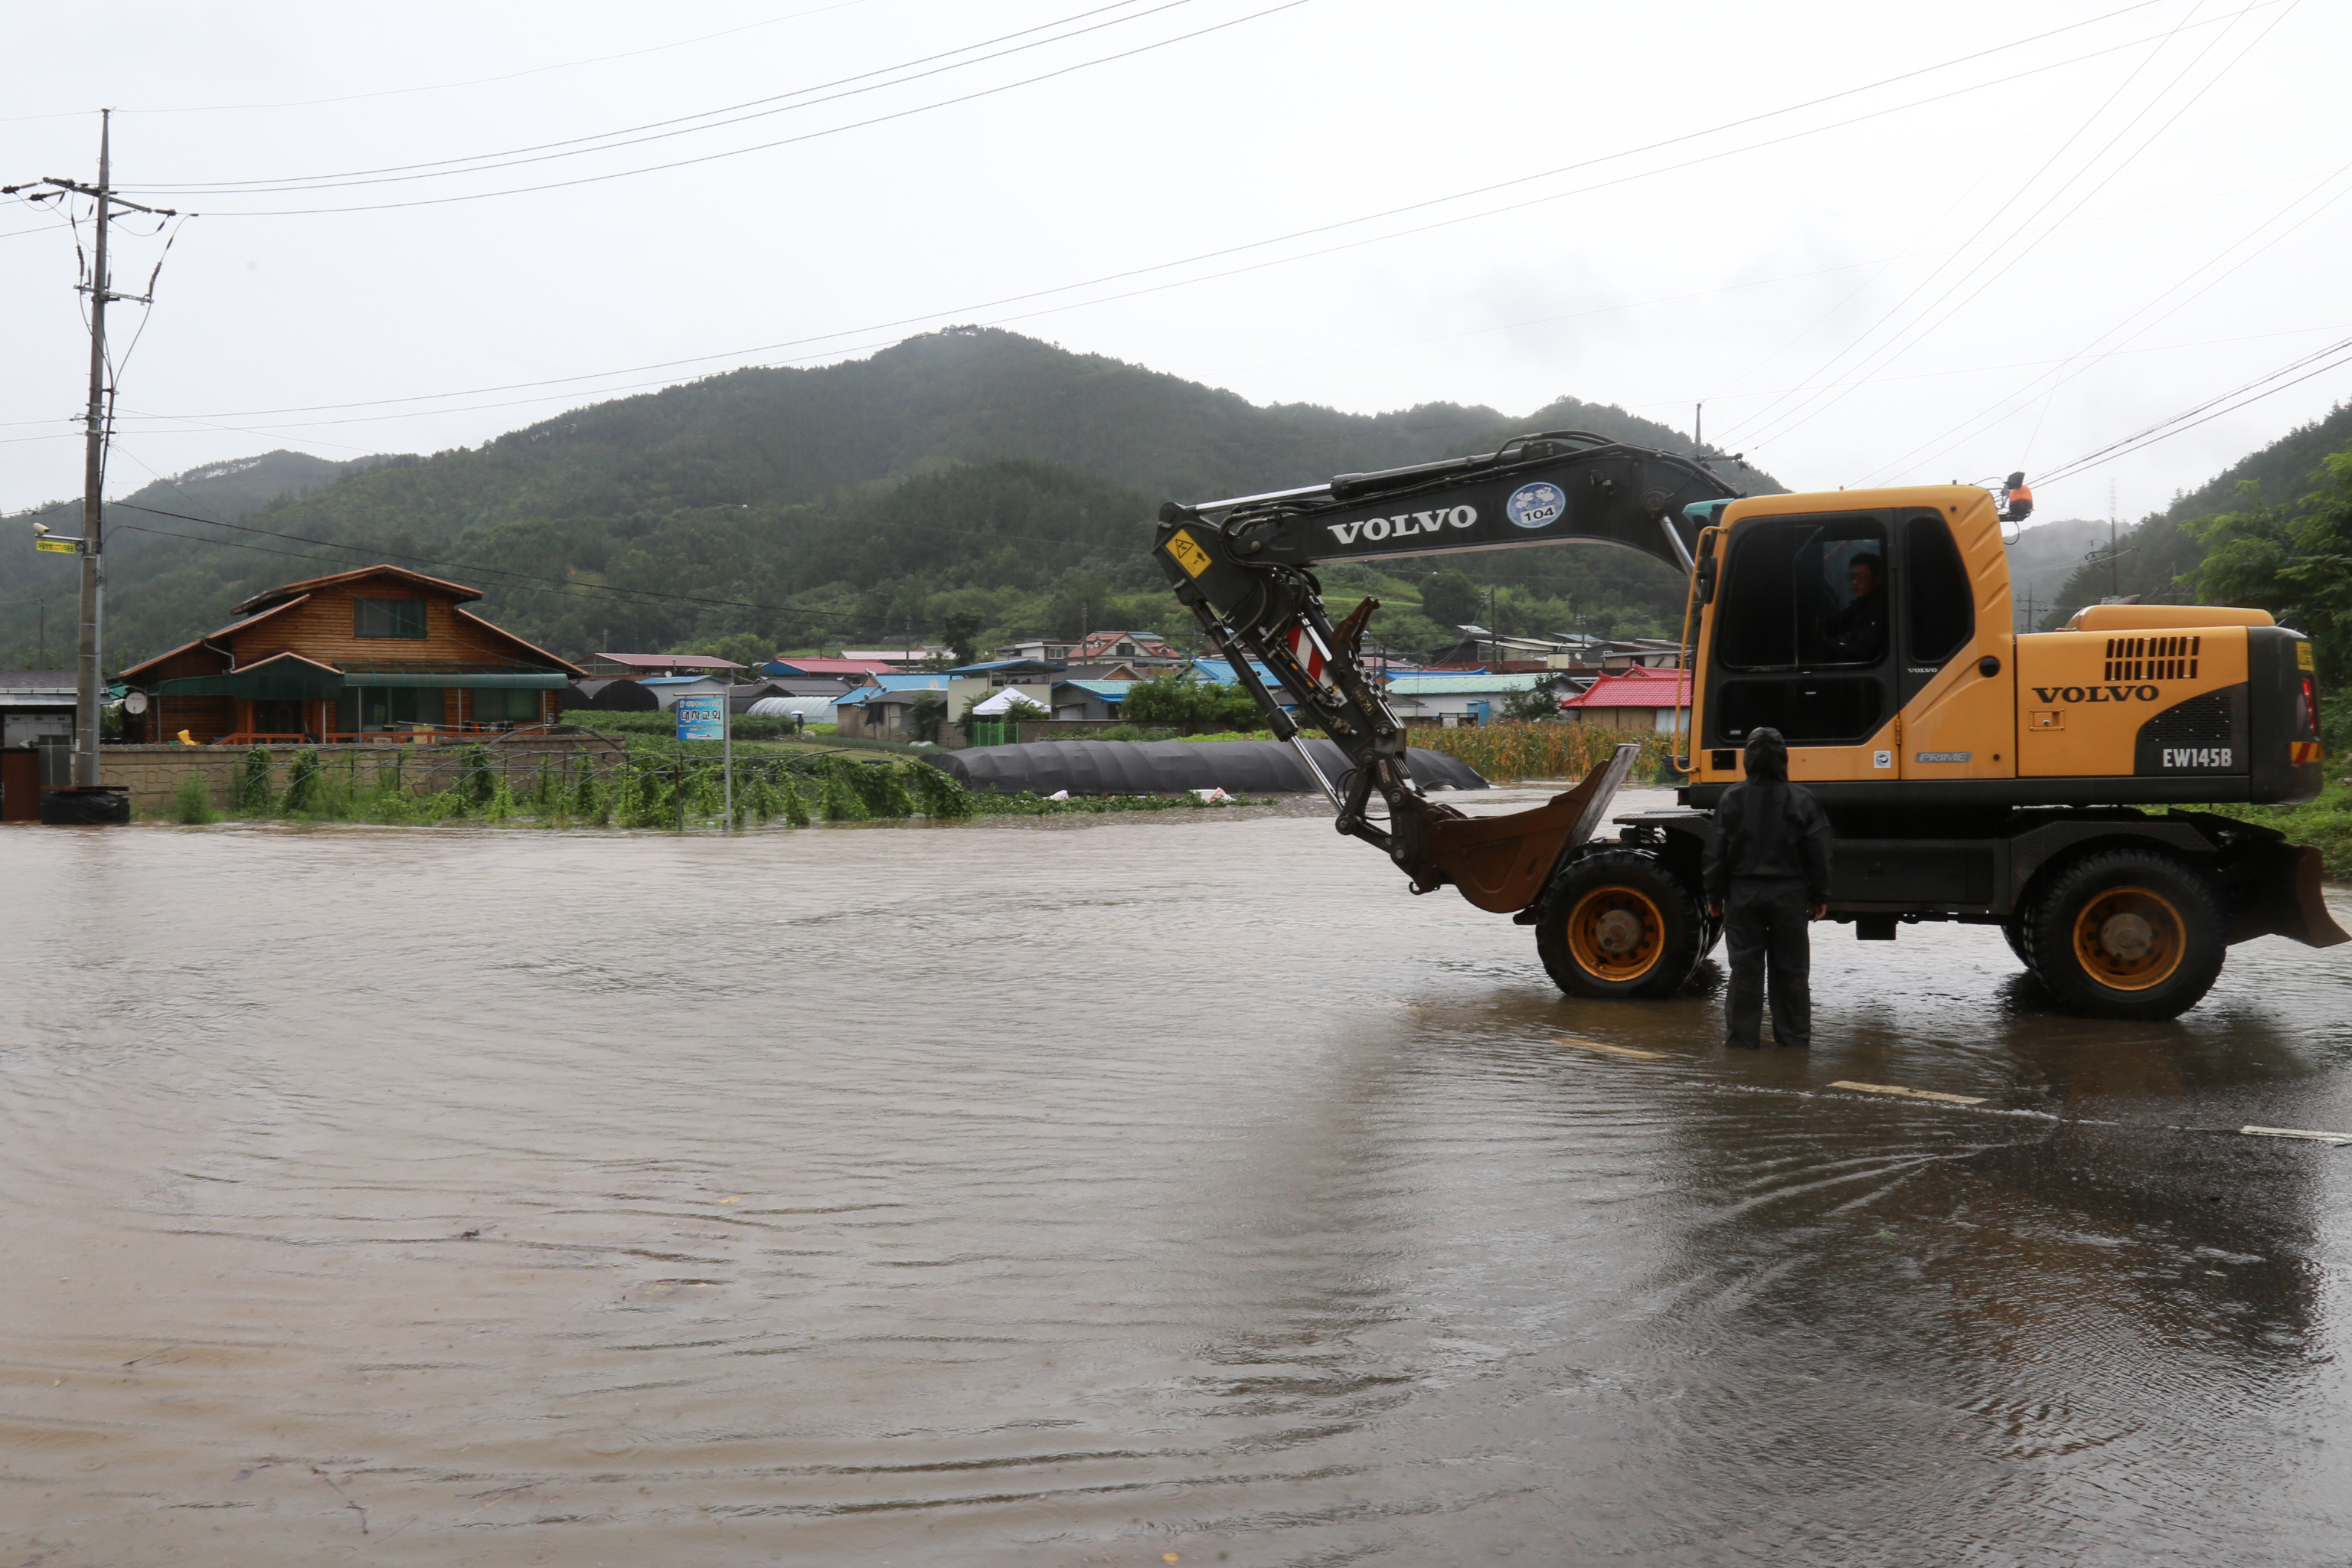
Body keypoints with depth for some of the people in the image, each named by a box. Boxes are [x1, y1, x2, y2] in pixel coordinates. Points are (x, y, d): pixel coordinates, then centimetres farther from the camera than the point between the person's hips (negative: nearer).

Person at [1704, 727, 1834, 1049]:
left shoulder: (1732, 798, -5)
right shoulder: (1801, 799, -4)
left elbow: (1717, 852, -2)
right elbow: (1818, 854, -1)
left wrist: (1714, 895, 7)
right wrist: (1819, 896, 8)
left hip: (1743, 893, 0)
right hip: (1789, 893, 0)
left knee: (1745, 966, 5)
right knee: (1791, 968, 9)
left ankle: (1742, 1035, 7)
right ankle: (1794, 1035, 14)